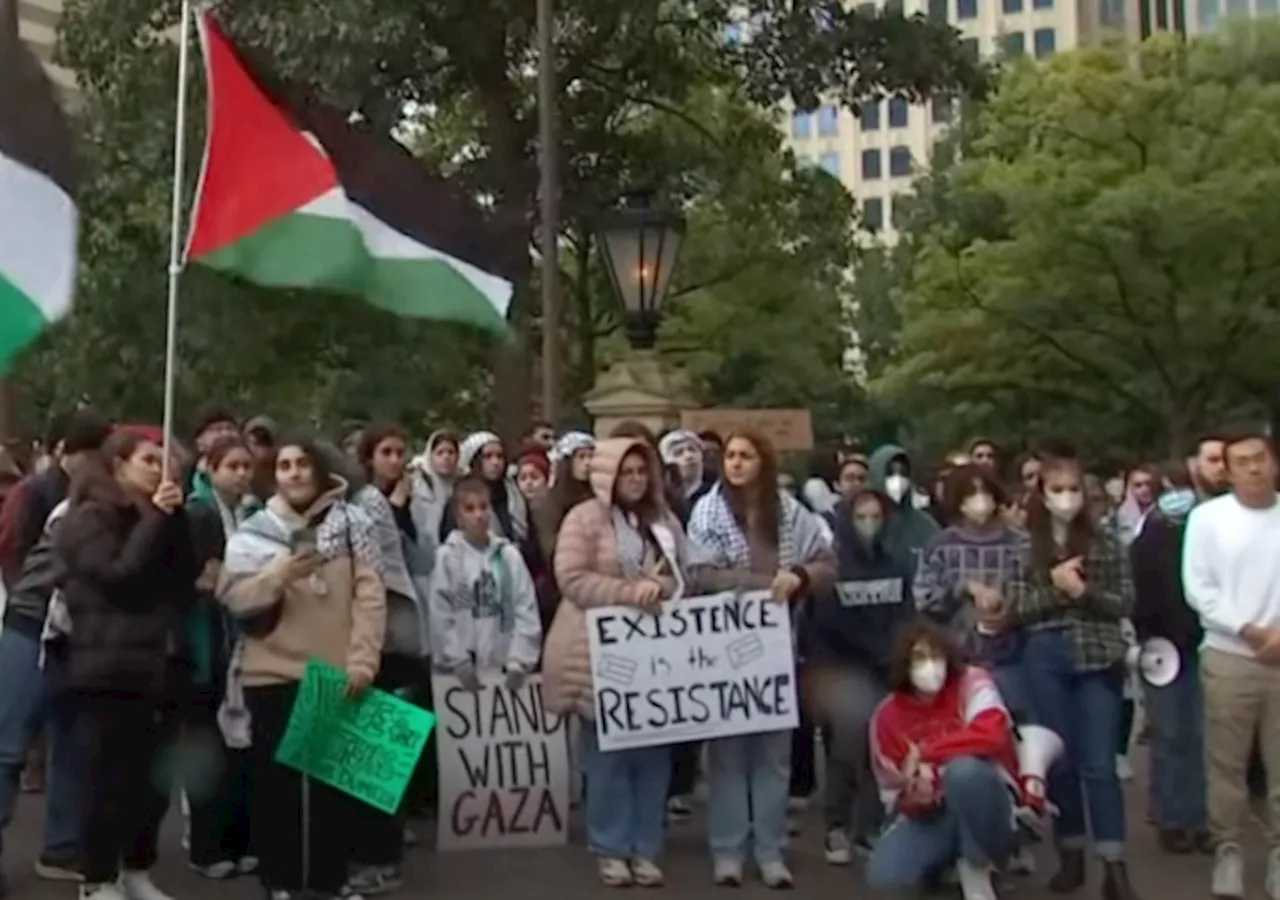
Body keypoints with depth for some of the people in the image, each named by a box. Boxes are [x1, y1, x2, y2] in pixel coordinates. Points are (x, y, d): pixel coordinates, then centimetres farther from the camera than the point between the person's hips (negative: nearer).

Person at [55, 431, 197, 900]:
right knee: (109, 780, -2)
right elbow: (118, 576, -17)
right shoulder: (89, 518, -3)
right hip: (109, 669, -7)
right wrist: (156, 519, -12)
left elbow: (185, 583, 8)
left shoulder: (151, 516, 17)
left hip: (156, 665, 7)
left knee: (155, 779, 9)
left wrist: (175, 518, -1)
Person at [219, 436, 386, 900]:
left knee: (336, 776, 9)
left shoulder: (352, 522, 1)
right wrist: (280, 574, -23)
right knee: (276, 778, 6)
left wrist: (363, 661, -12)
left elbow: (370, 595, -5)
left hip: (337, 673, 0)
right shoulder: (254, 531, 3)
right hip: (273, 673, 0)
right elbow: (234, 597, -6)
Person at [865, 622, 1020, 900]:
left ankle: (976, 867, -12)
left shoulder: (971, 682, -12)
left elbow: (991, 736, -32)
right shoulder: (887, 716, -4)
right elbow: (895, 796, -1)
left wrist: (924, 754, -26)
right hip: (931, 815, 3)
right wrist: (914, 798, -25)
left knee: (964, 770, -38)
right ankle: (951, 858, 9)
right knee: (884, 875, -26)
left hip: (985, 807, -3)